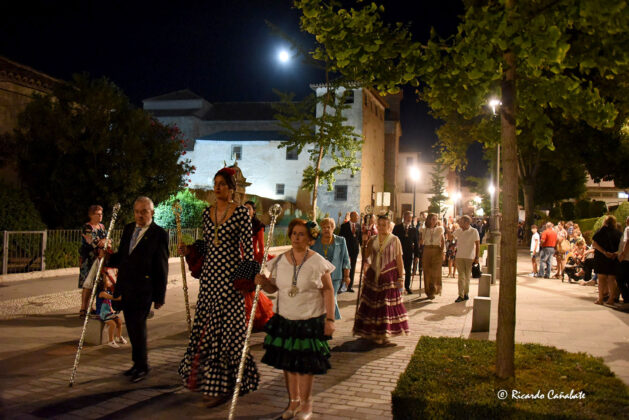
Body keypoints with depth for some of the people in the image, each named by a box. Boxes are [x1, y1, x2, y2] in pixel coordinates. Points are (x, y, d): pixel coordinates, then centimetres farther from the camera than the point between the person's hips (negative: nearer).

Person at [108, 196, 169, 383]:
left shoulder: (159, 234, -7)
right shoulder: (128, 229, 13)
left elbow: (162, 267, -7)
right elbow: (121, 256, 19)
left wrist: (160, 296, -8)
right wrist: (108, 257, -4)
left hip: (143, 289, -7)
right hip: (126, 287, 7)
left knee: (138, 324, -7)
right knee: (132, 326, 13)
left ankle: (142, 365, 6)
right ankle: (139, 362, 26)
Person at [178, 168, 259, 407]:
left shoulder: (241, 212, -6)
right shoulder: (207, 213, 12)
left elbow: (248, 247, -9)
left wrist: (248, 275, -16)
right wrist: (190, 250, 2)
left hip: (230, 275, -6)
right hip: (210, 274, 6)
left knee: (226, 327, -3)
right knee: (205, 326, 10)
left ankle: (224, 386, 7)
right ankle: (208, 380, 24)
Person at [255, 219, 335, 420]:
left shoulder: (318, 262, -6)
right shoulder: (279, 261, 3)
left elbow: (328, 290, -3)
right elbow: (273, 288, 9)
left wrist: (330, 318, -8)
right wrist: (263, 283, -14)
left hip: (311, 320, -3)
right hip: (285, 319, 3)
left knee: (306, 363, 2)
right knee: (287, 362, 9)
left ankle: (306, 403, 22)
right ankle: (293, 401, 26)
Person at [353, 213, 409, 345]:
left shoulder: (394, 240, -1)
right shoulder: (372, 240, 9)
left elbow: (399, 260, -2)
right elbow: (367, 258, 13)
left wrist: (401, 278, -6)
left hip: (388, 278, -3)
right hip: (373, 277, 4)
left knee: (387, 306, -2)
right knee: (371, 303, 5)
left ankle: (384, 335, 7)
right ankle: (371, 333, 17)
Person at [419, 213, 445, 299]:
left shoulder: (439, 229, 7)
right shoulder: (424, 230, 8)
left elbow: (443, 241, 12)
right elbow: (421, 242, 11)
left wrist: (442, 250, 3)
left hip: (437, 251, -1)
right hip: (426, 251, 1)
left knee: (435, 270, -10)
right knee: (427, 271, 0)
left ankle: (433, 290, -3)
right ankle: (428, 291, 9)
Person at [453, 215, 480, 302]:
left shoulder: (474, 231, -6)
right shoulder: (458, 231, 7)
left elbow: (477, 245, -5)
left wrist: (477, 257, -9)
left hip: (470, 257, -3)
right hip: (459, 256, 3)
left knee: (467, 276, 8)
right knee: (461, 276, -2)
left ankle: (466, 293, 20)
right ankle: (461, 295, -4)